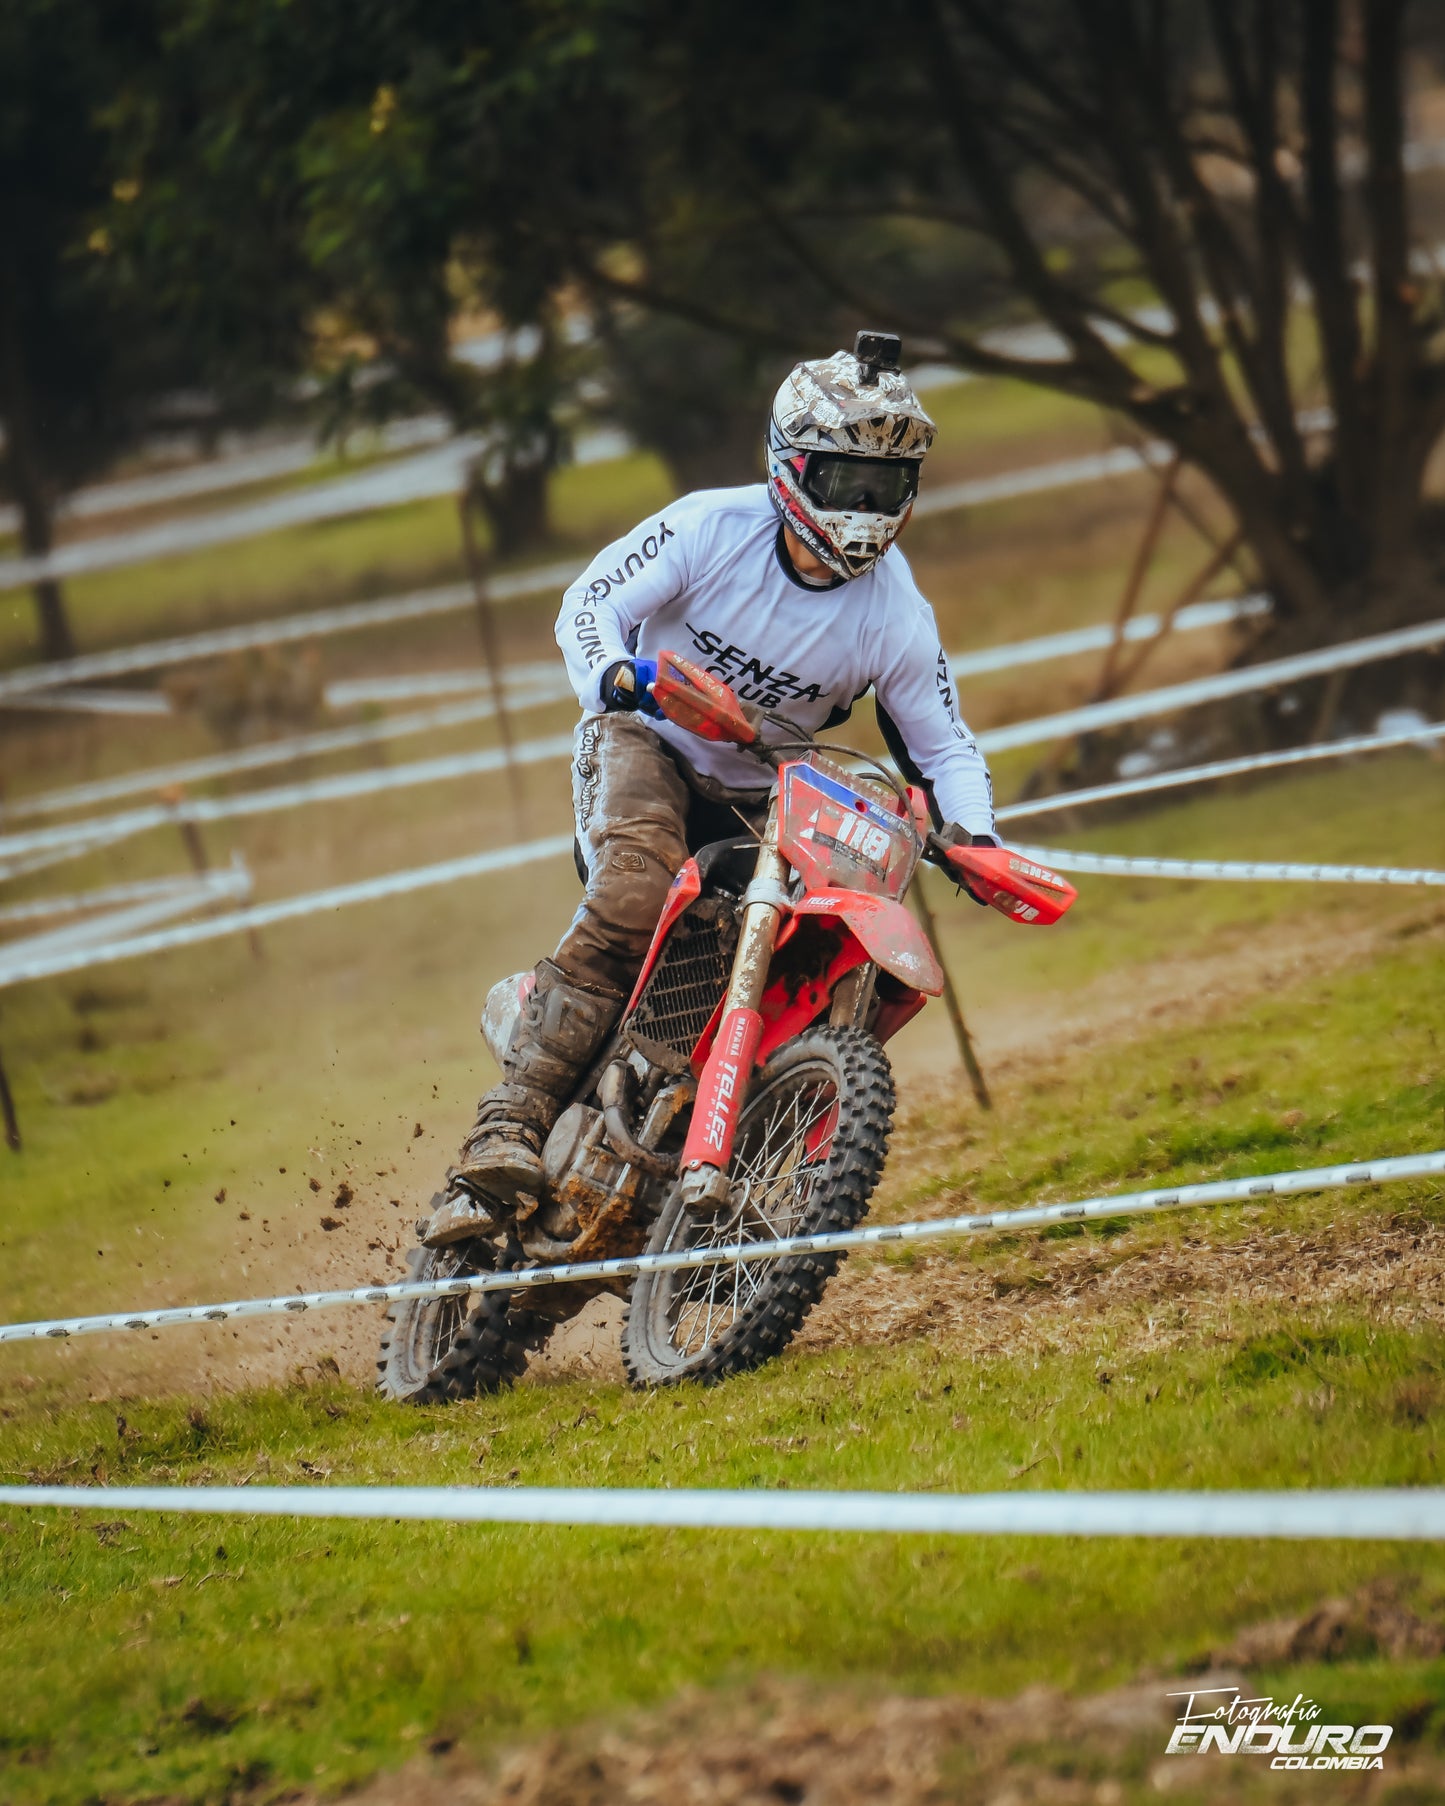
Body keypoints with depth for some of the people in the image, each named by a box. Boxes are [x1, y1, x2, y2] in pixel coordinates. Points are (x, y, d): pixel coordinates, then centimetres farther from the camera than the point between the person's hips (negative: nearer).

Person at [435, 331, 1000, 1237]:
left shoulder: (896, 618, -12)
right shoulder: (712, 525, -17)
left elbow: (945, 745, -3)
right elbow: (592, 598, -13)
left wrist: (975, 834, -23)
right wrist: (610, 670, -36)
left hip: (761, 792, 4)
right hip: (646, 736, -4)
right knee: (634, 898, -34)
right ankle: (512, 1121, -40)